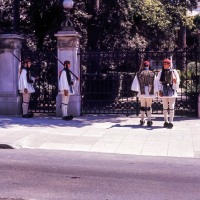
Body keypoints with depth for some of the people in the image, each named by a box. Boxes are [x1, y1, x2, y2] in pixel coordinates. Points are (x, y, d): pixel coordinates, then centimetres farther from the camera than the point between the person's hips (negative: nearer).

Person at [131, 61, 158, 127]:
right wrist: (155, 91, 13)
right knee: (149, 106, 6)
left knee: (142, 106, 13)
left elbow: (135, 83, 1)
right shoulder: (152, 74, -1)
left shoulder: (138, 74, 0)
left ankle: (142, 120, 17)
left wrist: (137, 90, 10)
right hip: (150, 93, -1)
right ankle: (149, 121, 2)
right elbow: (155, 84, 3)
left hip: (141, 92, 1)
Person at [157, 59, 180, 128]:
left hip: (171, 91, -2)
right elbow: (159, 82, 5)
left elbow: (177, 81, 4)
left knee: (171, 107, -2)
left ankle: (171, 122, 1)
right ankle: (166, 121, 17)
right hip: (164, 92, 2)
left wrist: (175, 80, -18)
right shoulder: (161, 72, 5)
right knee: (165, 107, 8)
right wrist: (160, 90, -3)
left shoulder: (173, 71, 1)